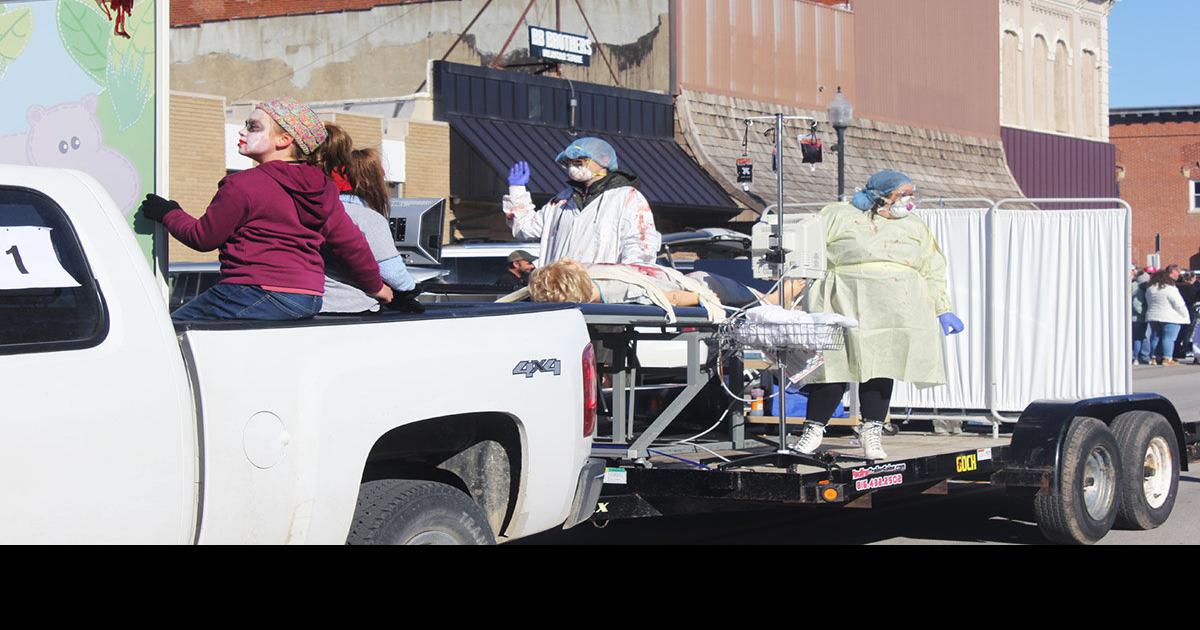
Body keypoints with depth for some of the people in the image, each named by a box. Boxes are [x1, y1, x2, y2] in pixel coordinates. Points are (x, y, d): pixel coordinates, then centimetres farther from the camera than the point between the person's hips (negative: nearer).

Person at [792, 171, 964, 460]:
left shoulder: (915, 226, 22)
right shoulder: (837, 216, 9)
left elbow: (932, 272, 23)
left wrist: (942, 311, 17)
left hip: (896, 311, 3)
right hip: (846, 305, -3)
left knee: (881, 366, -8)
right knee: (834, 365, -9)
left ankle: (872, 433, -2)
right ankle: (813, 430, 2)